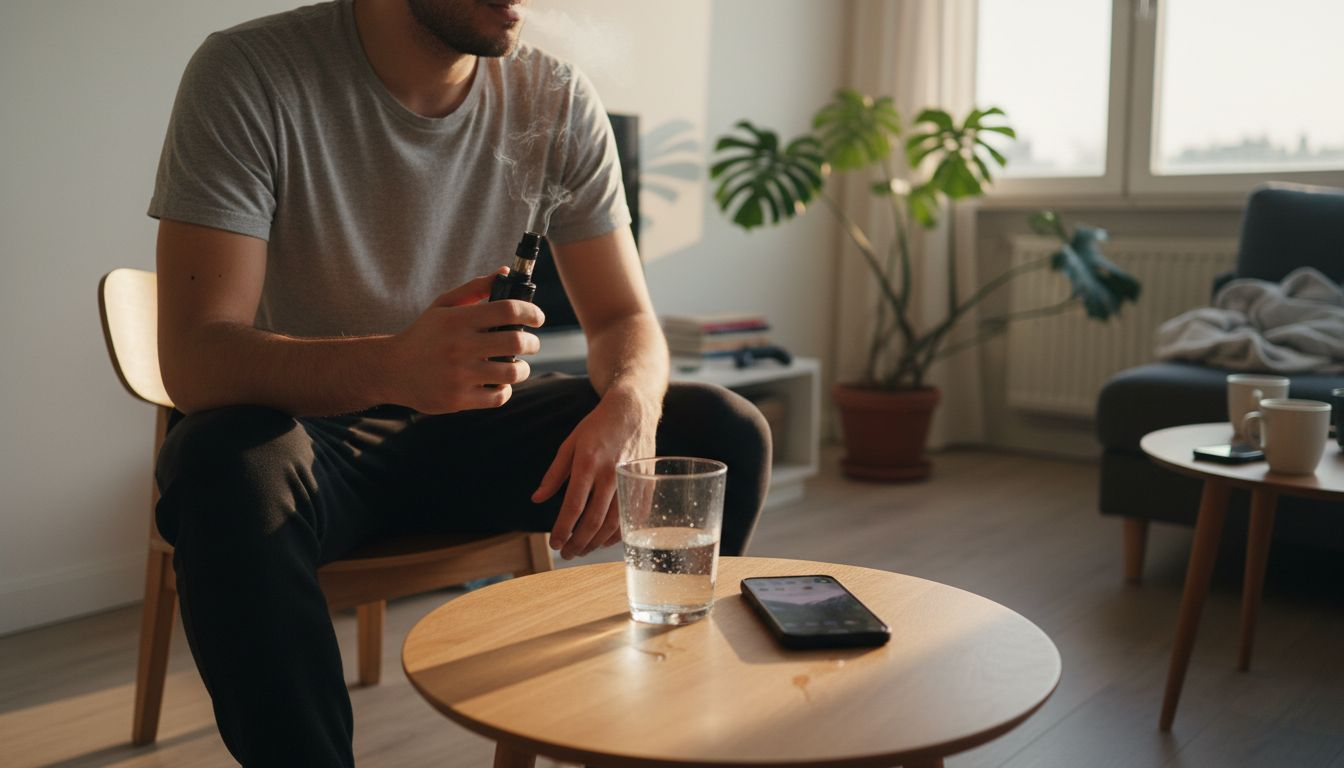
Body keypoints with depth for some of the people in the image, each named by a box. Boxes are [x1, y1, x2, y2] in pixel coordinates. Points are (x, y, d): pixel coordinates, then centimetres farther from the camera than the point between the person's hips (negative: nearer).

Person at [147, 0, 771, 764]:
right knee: (230, 468, -38)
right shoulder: (248, 73, -17)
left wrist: (630, 403, -28)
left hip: (469, 429, 4)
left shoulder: (560, 101, -5)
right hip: (304, 424, -3)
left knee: (726, 431, -12)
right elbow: (192, 358, -25)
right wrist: (390, 366, -46)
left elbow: (628, 319, -3)